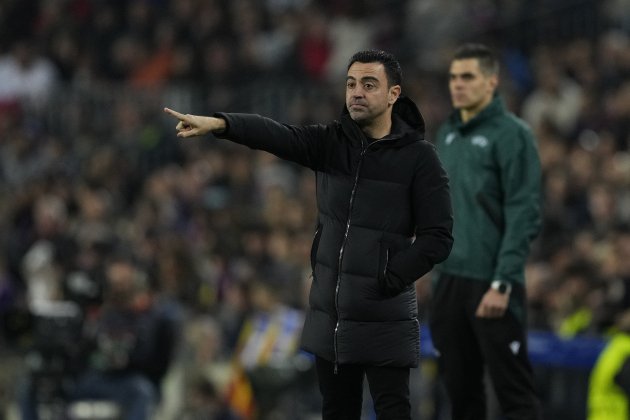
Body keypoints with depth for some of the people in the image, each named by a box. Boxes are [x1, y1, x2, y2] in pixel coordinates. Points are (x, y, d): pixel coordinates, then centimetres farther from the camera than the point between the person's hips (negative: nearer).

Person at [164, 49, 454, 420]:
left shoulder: (419, 157, -7)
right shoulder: (330, 142, 4)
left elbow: (438, 237, -10)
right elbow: (276, 136, -14)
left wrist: (387, 281, -15)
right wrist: (218, 124, -31)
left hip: (384, 318, -5)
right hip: (329, 313, 5)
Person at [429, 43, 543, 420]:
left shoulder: (511, 134, -8)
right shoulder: (447, 135, 14)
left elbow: (525, 215, -13)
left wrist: (502, 284, -18)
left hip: (492, 285, -7)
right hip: (449, 282, 7)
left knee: (514, 389, -5)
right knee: (460, 389, 9)